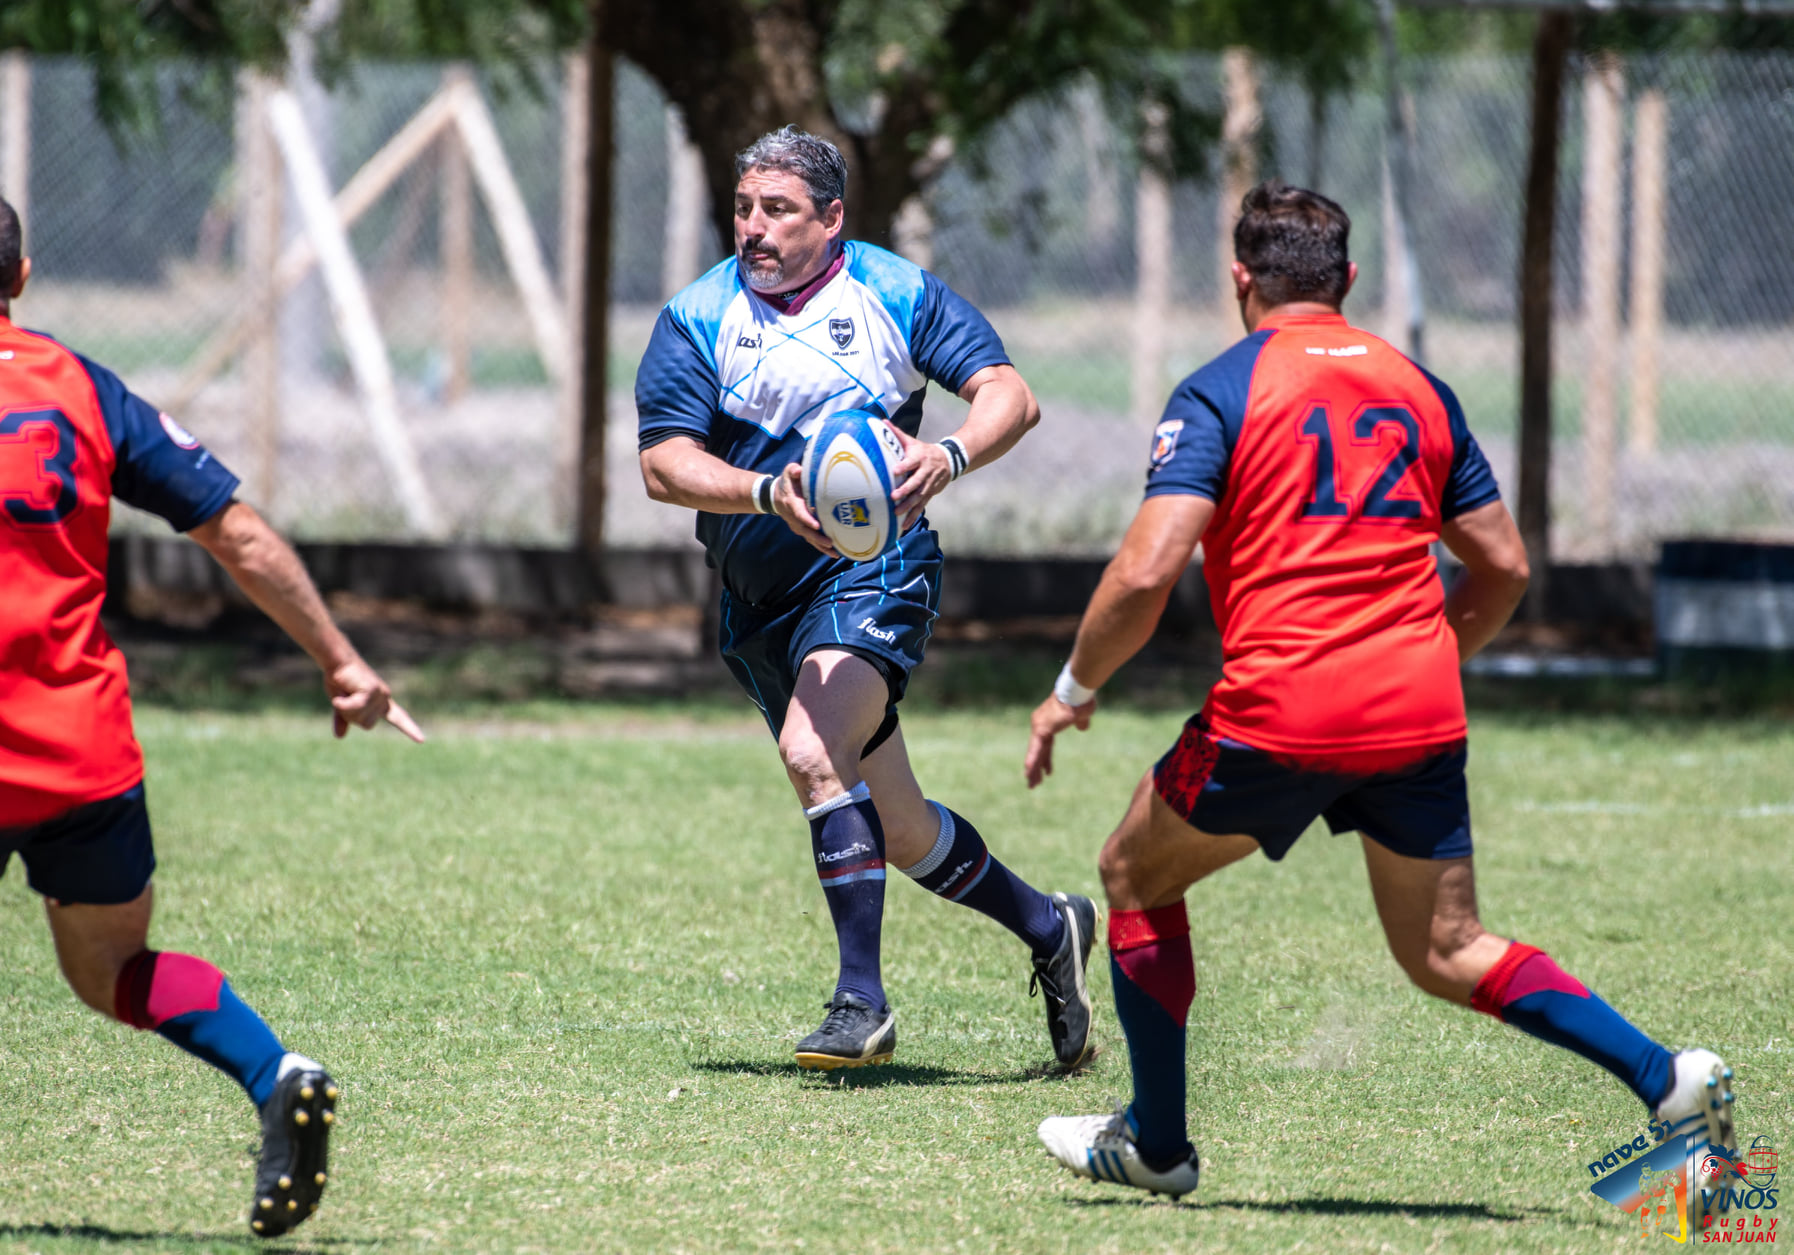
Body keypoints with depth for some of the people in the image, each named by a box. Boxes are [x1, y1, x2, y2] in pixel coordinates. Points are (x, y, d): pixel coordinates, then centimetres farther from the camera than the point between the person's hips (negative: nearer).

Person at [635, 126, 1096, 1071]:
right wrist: (767, 493, -28)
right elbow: (665, 464, -10)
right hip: (760, 599, 4)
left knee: (812, 750, -29)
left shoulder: (897, 294, -3)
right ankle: (1048, 928, 34)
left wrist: (948, 457, -30)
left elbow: (1010, 396, -8)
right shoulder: (696, 318, -1)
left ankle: (862, 1000, -26)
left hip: (874, 569, -4)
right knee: (899, 831, 10)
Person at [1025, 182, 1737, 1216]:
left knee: (1137, 873, 19)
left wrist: (1074, 692, 3)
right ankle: (1667, 1078, -6)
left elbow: (1145, 575, -11)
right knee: (1449, 953, 12)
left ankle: (1156, 1144, 23)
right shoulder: (1419, 390, 14)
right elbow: (1504, 568, 16)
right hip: (1422, 719, 5)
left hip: (1280, 708, -5)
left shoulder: (1220, 394, -2)